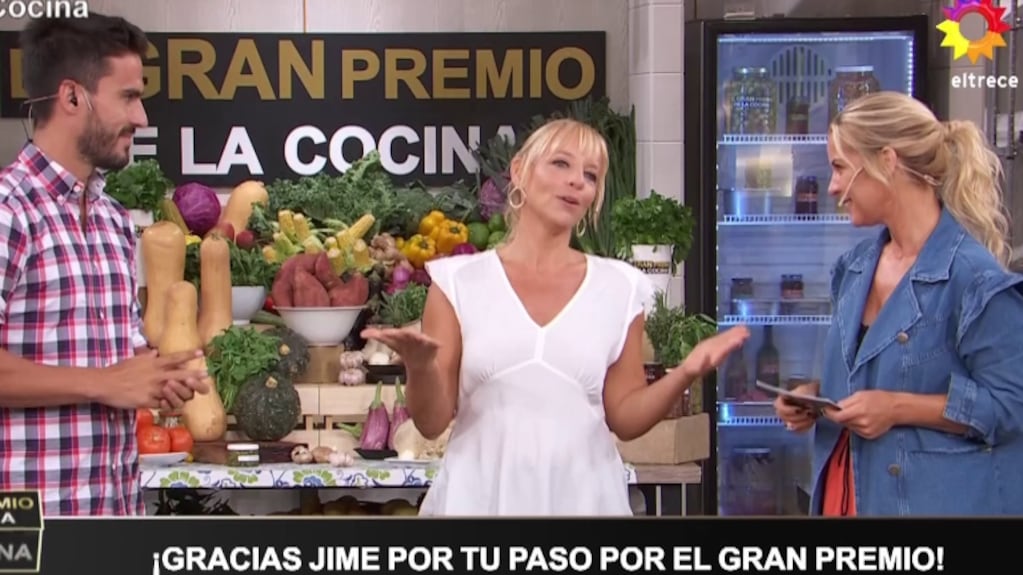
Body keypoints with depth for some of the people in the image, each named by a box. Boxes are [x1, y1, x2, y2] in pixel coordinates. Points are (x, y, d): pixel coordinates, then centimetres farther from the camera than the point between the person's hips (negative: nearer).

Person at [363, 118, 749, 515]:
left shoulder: (620, 288, 3)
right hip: (480, 495, -1)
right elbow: (432, 422, -3)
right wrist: (420, 368, -22)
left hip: (582, 496, 2)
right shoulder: (458, 281, -2)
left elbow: (624, 419, 4)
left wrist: (685, 374, -12)